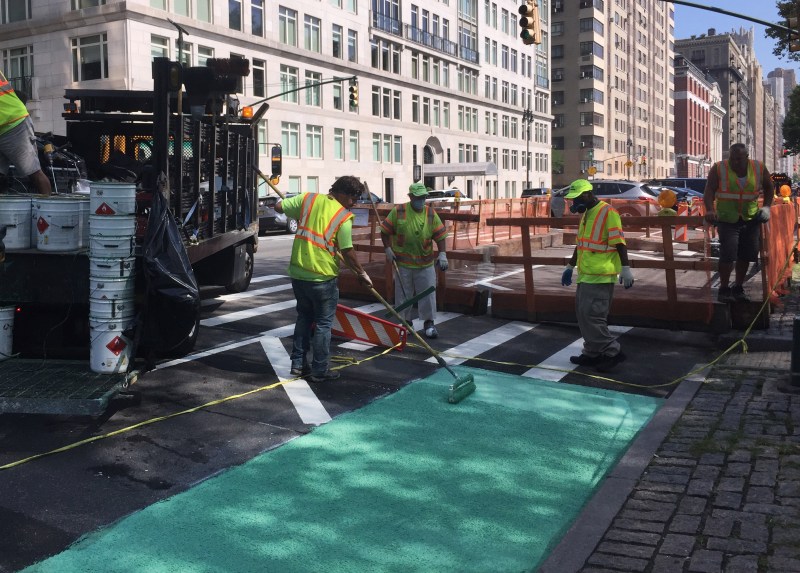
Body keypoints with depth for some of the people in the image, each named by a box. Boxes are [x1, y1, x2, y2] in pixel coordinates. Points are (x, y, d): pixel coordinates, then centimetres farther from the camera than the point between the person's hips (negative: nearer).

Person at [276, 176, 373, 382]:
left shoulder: (308, 198, 1)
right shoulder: (344, 217, -11)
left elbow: (279, 207, 5)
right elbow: (347, 251, -12)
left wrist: (299, 214, 23)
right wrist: (362, 273, 0)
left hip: (298, 272, 6)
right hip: (323, 277, -5)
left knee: (304, 317, 21)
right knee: (323, 323, 7)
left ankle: (298, 364, 25)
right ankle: (319, 371, 12)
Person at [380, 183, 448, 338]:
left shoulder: (431, 214, -2)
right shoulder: (398, 212, -7)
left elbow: (440, 236, -2)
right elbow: (385, 232, 1)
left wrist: (442, 254, -12)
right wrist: (388, 249, -6)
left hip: (426, 263, 1)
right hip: (403, 263, -1)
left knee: (428, 293, 3)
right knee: (403, 294, 8)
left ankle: (429, 323, 16)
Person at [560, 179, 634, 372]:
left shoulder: (608, 212, -12)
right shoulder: (585, 214, 15)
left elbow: (619, 242, -16)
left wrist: (625, 269, -19)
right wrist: (570, 267, 26)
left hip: (600, 276, -9)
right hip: (585, 274, 9)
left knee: (592, 315, -11)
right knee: (583, 315, 11)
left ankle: (613, 352, 0)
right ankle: (592, 353, 20)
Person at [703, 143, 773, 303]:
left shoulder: (759, 168, 1)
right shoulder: (719, 169, -7)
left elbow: (769, 188, 15)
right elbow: (709, 191, -14)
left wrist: (766, 207, 2)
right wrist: (710, 210, -29)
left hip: (751, 219, 4)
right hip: (727, 219, -3)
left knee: (745, 255, 8)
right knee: (728, 255, -12)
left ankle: (738, 288, 22)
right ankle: (724, 289, 1)